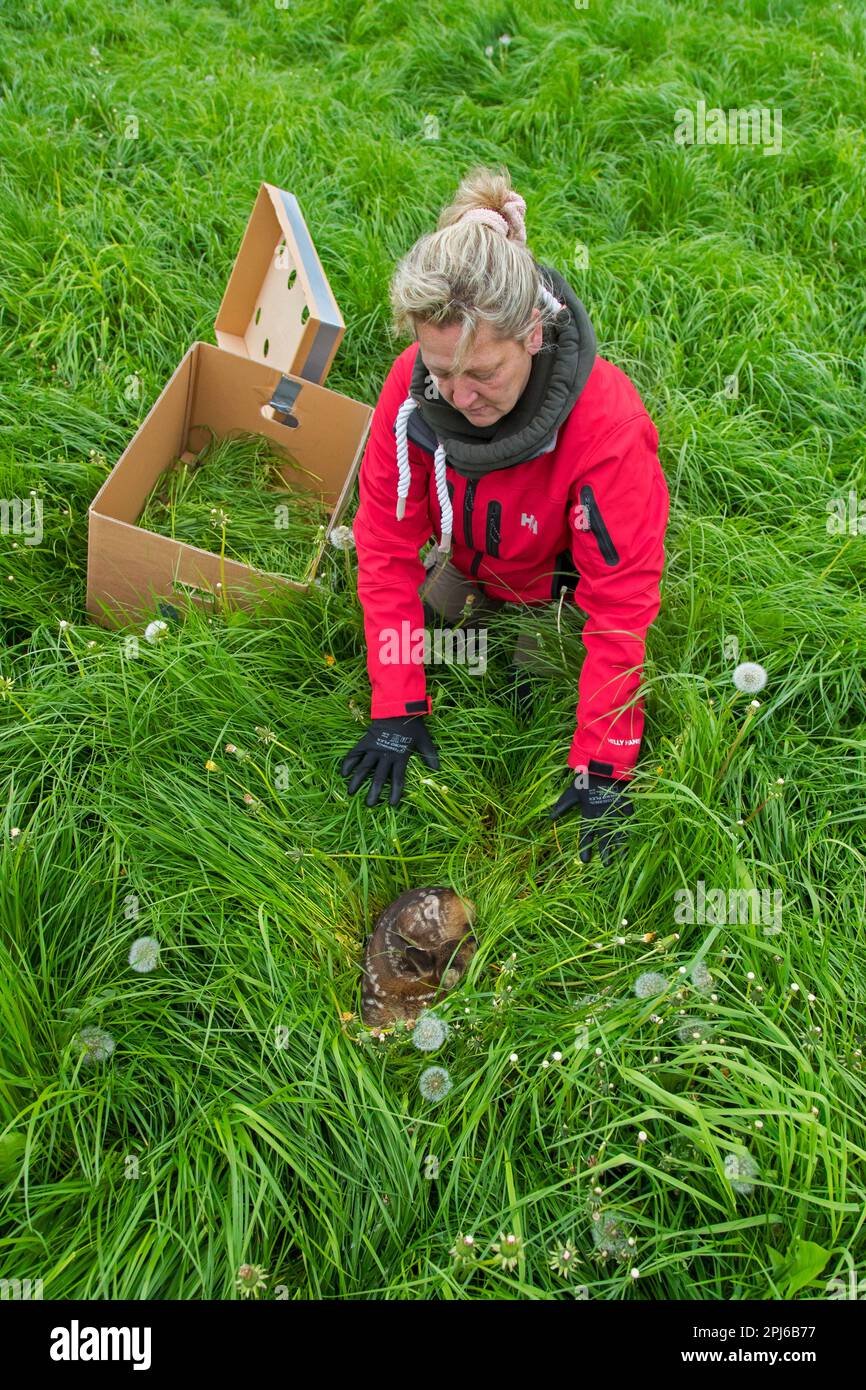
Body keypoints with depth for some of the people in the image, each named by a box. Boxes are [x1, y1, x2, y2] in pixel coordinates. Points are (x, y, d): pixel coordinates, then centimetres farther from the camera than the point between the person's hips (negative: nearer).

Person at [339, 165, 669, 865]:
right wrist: (396, 707, -23)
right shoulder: (414, 384, -30)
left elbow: (620, 607, -34)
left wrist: (603, 766, -32)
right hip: (474, 563, 4)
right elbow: (388, 542, -22)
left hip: (565, 583, -3)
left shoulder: (607, 424, -42)